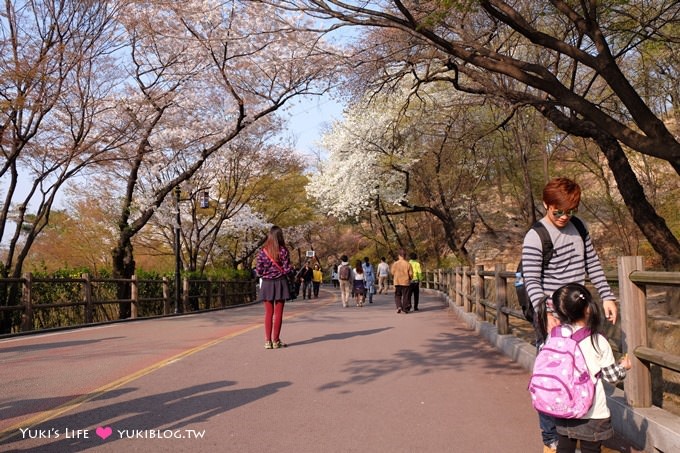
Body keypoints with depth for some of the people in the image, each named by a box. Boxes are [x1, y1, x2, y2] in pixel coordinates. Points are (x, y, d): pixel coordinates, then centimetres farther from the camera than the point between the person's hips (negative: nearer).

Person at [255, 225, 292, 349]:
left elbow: (259, 271, -2)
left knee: (268, 313, 9)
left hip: (267, 284, 2)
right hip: (280, 283, -2)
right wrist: (291, 268, 12)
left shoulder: (263, 251, -3)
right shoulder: (283, 250, -8)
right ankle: (275, 340, 8)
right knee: (278, 313, 5)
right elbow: (287, 269, -10)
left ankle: (268, 341, 7)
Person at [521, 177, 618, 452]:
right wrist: (545, 314, -28)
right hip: (551, 317, -6)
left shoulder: (578, 228, 7)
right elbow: (532, 282, -17)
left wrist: (607, 296, 6)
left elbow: (593, 266, 14)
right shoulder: (535, 238, -13)